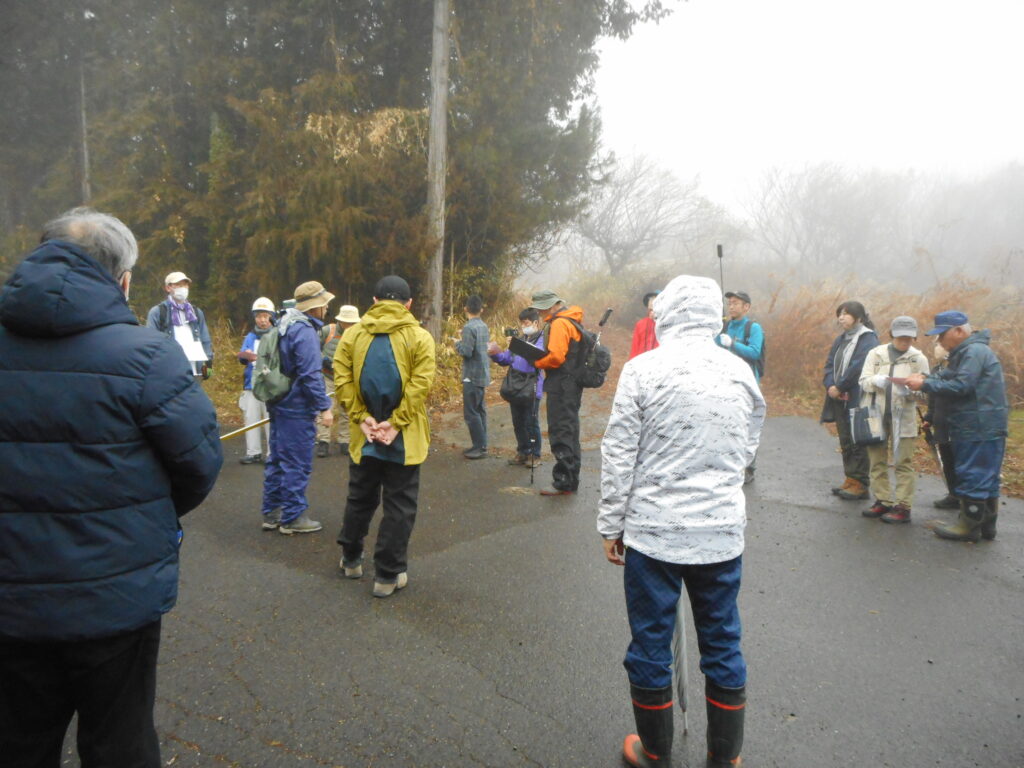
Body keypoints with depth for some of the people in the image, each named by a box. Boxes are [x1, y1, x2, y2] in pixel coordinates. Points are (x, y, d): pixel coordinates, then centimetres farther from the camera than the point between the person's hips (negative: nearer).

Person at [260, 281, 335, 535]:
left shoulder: (284, 325, 12)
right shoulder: (305, 332, -19)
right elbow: (310, 375, -23)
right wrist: (324, 407, -19)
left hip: (279, 405, 10)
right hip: (297, 409, -10)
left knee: (278, 459, 16)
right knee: (297, 464, 0)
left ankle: (272, 512, 26)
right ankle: (293, 517, 8)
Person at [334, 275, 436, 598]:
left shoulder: (352, 334, 1)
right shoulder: (419, 337, -7)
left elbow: (342, 380, -7)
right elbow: (420, 386, -16)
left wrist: (362, 418, -7)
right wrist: (395, 423, -14)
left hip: (363, 436, 3)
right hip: (404, 439, -3)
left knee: (360, 498, 21)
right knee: (399, 507, 7)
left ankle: (351, 559, 36)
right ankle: (388, 575, 12)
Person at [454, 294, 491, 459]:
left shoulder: (469, 327, -16)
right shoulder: (484, 326, 9)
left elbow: (466, 351, -21)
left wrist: (457, 343, -2)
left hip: (472, 375, -9)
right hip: (483, 374, 9)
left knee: (471, 412, -4)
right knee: (479, 410, 14)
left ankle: (480, 447, -2)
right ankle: (480, 445, 20)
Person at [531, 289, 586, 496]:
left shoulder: (559, 324, -15)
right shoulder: (573, 321, 17)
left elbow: (555, 357, -24)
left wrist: (536, 362, -8)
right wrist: (541, 361, 10)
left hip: (561, 387, -11)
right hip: (573, 385, 11)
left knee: (560, 434, -6)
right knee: (570, 431, 15)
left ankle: (563, 482, -3)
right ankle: (571, 480, 24)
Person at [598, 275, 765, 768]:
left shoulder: (643, 370, -11)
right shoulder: (741, 371, 0)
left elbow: (619, 456, -9)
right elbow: (747, 450, 11)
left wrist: (611, 525, 1)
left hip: (654, 532, -3)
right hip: (723, 531, 4)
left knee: (650, 644, 12)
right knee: (722, 645, 16)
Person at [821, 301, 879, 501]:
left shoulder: (868, 339, -9)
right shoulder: (840, 339, 17)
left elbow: (858, 367, -19)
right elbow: (830, 364, 11)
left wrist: (839, 387, -15)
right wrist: (830, 386, -6)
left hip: (857, 400, -8)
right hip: (839, 398, 8)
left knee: (857, 442, -4)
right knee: (845, 441, 13)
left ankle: (860, 484, 3)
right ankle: (851, 480, 21)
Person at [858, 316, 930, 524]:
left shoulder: (918, 359, -1)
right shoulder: (876, 354, 2)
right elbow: (863, 381, -1)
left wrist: (908, 391, -22)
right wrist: (875, 380, -22)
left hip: (903, 417, -2)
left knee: (903, 463, 0)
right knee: (877, 461, 10)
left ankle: (903, 507, 6)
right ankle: (882, 501, 22)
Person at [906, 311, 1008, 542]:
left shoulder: (975, 352, -16)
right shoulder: (965, 352, 18)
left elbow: (961, 386, -23)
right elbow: (947, 375, 12)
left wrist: (925, 385, -18)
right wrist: (925, 379, -6)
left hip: (980, 428, -10)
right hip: (978, 427, 10)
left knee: (973, 477, -4)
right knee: (985, 478, 15)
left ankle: (970, 526, 3)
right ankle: (986, 525, 23)